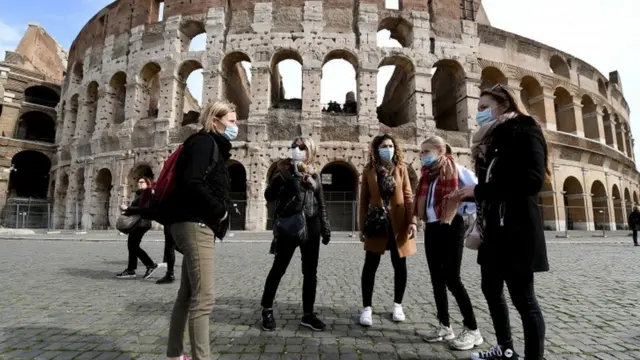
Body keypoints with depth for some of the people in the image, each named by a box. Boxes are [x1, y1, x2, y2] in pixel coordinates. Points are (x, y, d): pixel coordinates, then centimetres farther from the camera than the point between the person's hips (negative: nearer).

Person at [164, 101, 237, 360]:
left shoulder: (213, 146, 22)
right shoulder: (204, 142, -7)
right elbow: (192, 183, -21)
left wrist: (219, 212, 3)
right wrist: (220, 211, -13)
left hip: (196, 225, 10)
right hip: (194, 224, -10)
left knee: (188, 296, 15)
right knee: (204, 298, -11)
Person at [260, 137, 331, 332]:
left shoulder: (314, 175, 11)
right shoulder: (283, 170, 3)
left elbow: (321, 205, 14)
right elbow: (268, 196, -7)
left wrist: (325, 228, 9)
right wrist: (281, 176, -18)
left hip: (311, 227, 4)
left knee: (310, 272, 7)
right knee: (278, 269, 5)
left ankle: (308, 314, 20)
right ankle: (267, 310, 22)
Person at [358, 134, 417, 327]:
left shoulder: (401, 168, 4)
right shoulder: (369, 170, 3)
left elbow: (408, 196, 1)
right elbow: (364, 200, 4)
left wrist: (412, 221, -8)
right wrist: (362, 226, 0)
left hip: (398, 223, 1)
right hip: (376, 222, -1)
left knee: (400, 265, 10)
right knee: (370, 265, 0)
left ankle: (397, 305, 28)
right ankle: (367, 308, 12)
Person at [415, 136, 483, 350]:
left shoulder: (455, 170, -10)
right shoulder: (427, 174, 12)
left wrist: (463, 209, -9)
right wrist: (420, 220, 6)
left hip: (451, 228, -7)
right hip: (432, 228, 8)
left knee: (451, 279, -6)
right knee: (437, 279, 10)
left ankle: (472, 330, 10)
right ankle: (444, 326, 23)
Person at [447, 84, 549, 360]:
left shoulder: (525, 131, -5)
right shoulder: (493, 138, 19)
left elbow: (533, 180, -19)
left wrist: (479, 190, -17)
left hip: (517, 229, -8)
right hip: (494, 229, 8)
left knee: (523, 298, -1)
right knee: (491, 290, 15)